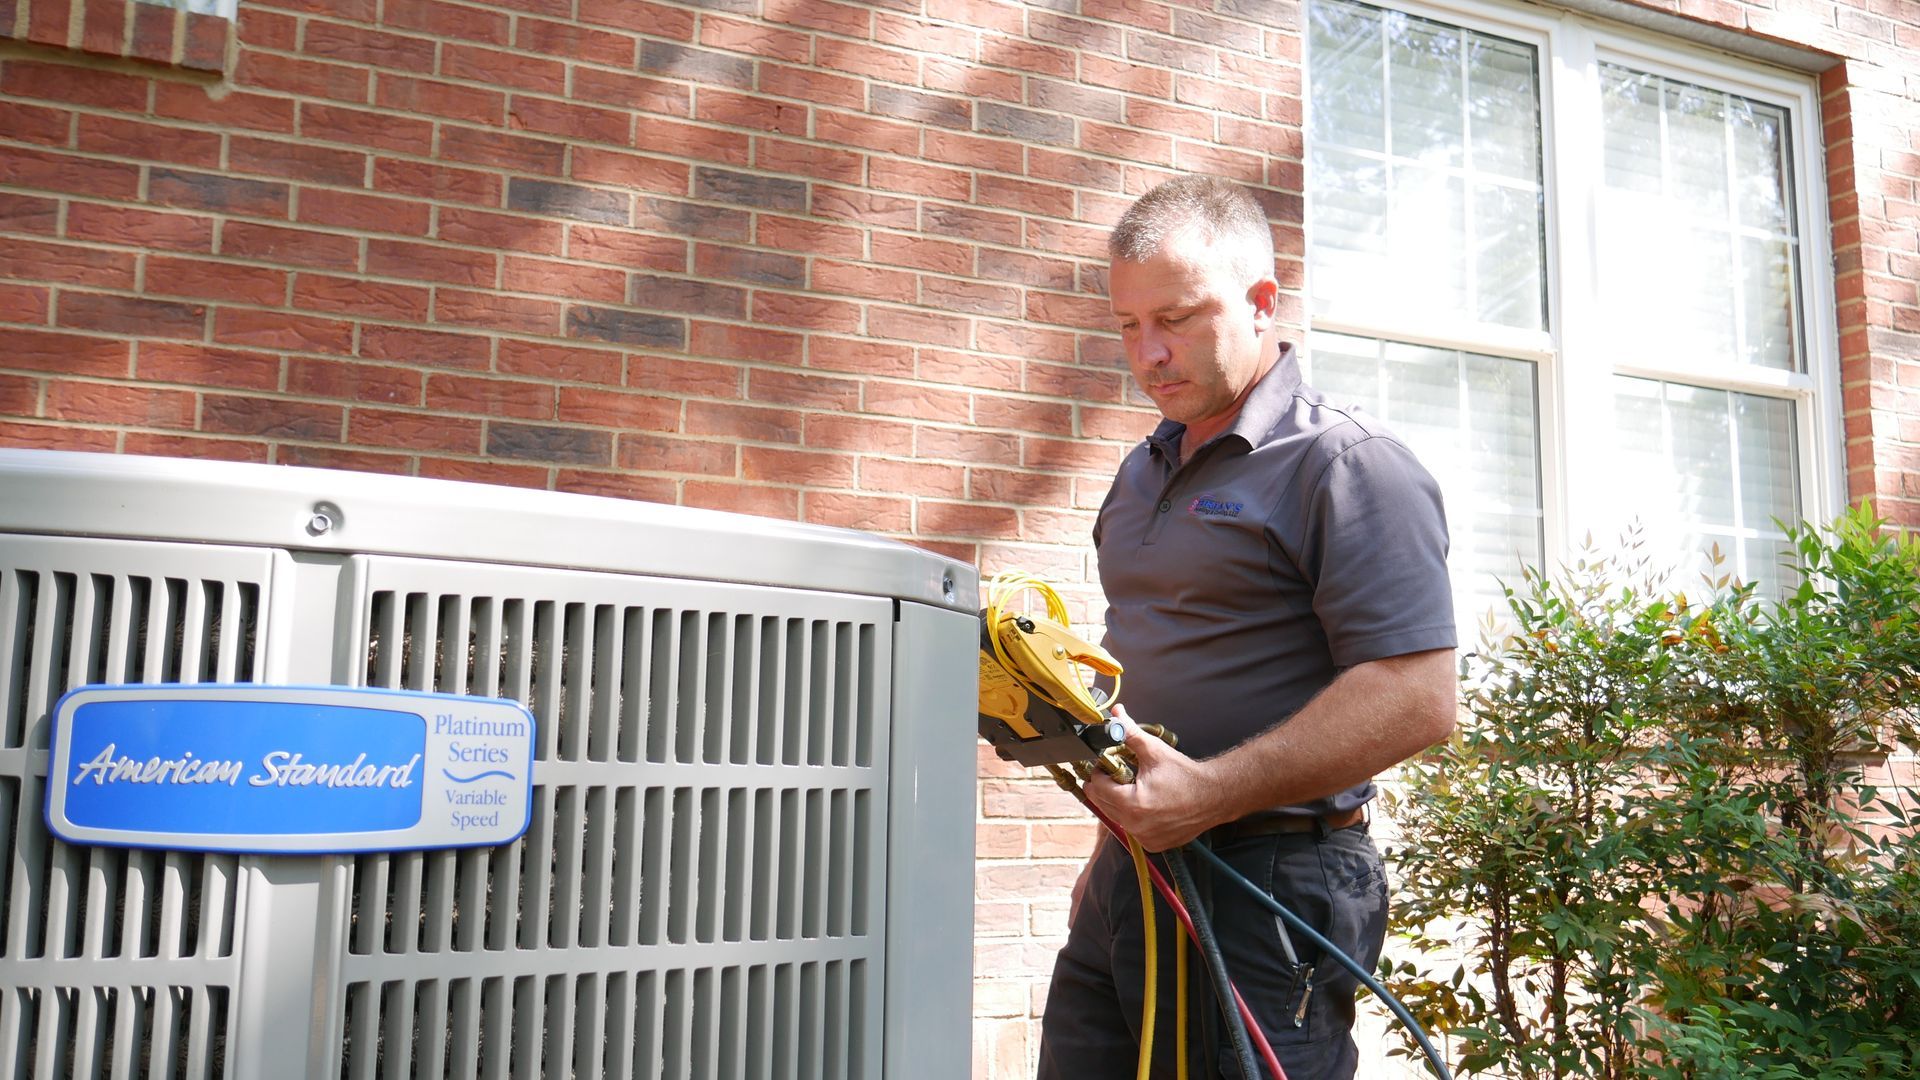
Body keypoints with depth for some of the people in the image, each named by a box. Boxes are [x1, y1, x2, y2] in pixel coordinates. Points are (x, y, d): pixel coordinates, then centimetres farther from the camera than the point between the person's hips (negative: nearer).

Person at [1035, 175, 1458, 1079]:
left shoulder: (1345, 464, -10)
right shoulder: (1143, 472, 16)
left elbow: (1415, 699, -20)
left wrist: (1209, 794, -23)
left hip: (1268, 894, -7)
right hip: (1130, 874, 8)